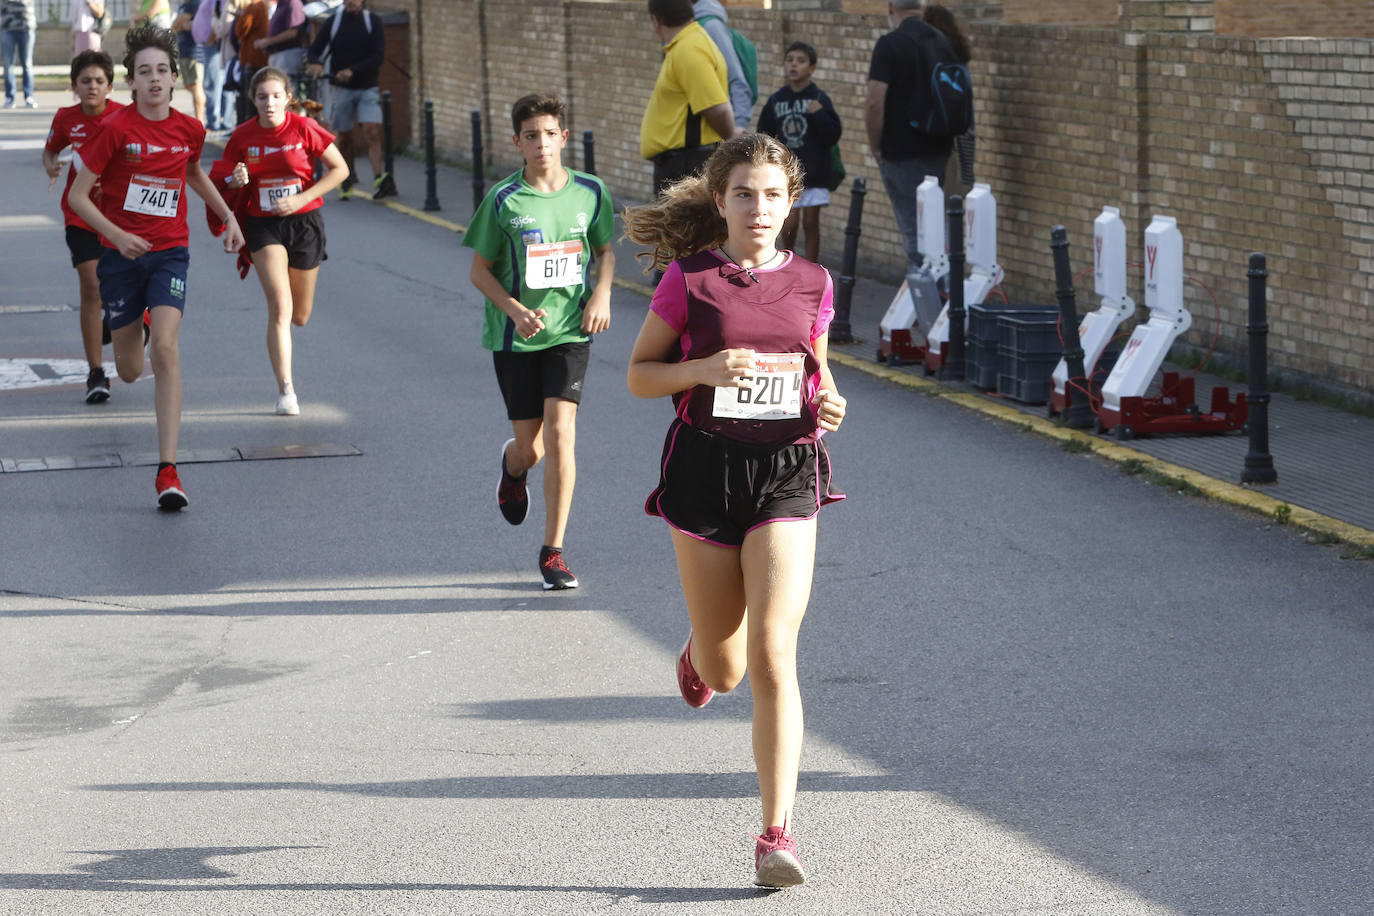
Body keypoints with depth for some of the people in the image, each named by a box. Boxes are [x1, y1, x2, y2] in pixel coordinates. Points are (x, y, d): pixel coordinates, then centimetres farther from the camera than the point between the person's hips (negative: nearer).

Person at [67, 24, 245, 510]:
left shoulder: (189, 129, 0)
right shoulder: (115, 129, -11)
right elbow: (78, 196, -8)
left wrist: (228, 216, 19)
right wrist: (116, 235, -21)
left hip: (170, 252, 1)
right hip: (121, 253, -1)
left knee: (165, 349, -20)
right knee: (129, 370, 9)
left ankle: (168, 470, -23)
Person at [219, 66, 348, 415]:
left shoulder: (304, 129, -9)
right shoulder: (242, 136, -4)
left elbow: (340, 169, -4)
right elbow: (229, 183, 8)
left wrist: (301, 199, -14)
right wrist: (235, 182, -18)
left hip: (304, 222, 0)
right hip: (263, 225, 0)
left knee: (300, 316, 10)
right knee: (280, 307, -18)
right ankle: (285, 390, -15)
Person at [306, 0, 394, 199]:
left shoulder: (373, 22, 1)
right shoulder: (332, 23, 3)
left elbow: (378, 56, -8)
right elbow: (315, 50, 1)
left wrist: (352, 71, -21)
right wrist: (316, 63, -24)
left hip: (367, 87, -1)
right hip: (341, 88, 1)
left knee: (372, 131, -18)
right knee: (345, 137, 7)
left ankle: (379, 178, -25)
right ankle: (347, 178, 29)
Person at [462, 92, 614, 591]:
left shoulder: (590, 192, -1)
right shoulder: (503, 200, -8)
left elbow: (605, 251, 14)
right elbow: (480, 270, -1)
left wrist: (601, 295, -4)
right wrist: (514, 309, -17)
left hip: (570, 331, 1)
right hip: (515, 338, -1)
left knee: (560, 432, -14)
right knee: (530, 446, 6)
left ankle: (554, 551, -4)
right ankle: (513, 466, 48)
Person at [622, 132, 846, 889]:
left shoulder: (811, 285, 4)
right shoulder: (689, 281, -3)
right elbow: (638, 374, 3)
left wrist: (828, 404, -2)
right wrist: (704, 368, -16)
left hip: (787, 472, 0)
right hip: (704, 470, 0)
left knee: (772, 658, -12)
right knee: (723, 671, 11)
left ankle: (776, 833, -9)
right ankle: (700, 652, 52)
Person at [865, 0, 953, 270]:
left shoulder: (890, 44, -16)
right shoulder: (943, 42, 5)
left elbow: (875, 102, -21)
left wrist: (875, 145, -8)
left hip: (902, 153, -6)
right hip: (938, 148, 6)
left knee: (914, 228, -1)